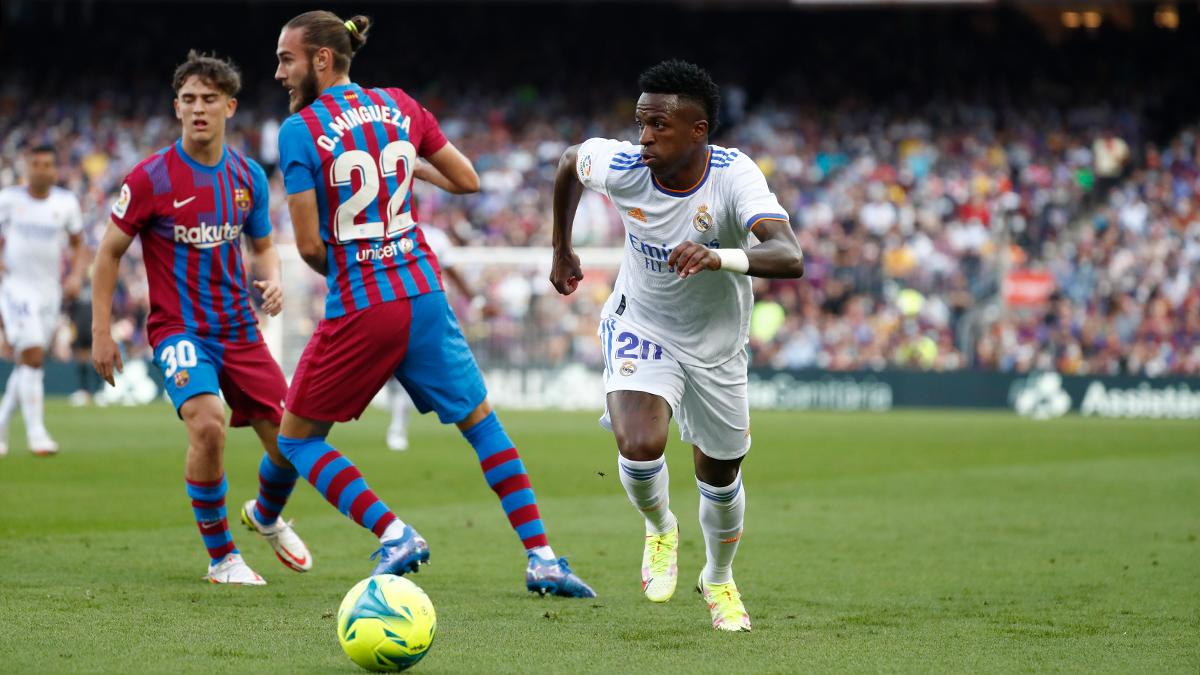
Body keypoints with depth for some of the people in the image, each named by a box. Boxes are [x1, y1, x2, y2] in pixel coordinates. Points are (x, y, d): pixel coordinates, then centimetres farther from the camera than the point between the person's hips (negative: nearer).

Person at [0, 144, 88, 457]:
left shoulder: (66, 203, 3)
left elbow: (79, 246, 13)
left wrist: (76, 276, -4)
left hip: (50, 290, 3)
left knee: (28, 364, 9)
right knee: (32, 356, -18)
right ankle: (36, 433, -17)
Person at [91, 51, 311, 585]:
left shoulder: (248, 176, 3)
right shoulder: (151, 178, -10)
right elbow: (110, 252, -2)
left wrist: (271, 280, -6)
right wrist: (101, 332, -7)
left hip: (239, 331, 5)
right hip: (179, 331, -5)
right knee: (207, 426, -29)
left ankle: (266, 517, 39)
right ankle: (221, 557, -9)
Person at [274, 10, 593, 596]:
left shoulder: (299, 131, -9)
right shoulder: (399, 106, 6)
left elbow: (310, 246, -11)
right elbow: (467, 180, 14)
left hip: (358, 308, -5)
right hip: (424, 292, 5)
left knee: (297, 439, 10)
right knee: (480, 421, 16)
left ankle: (393, 534, -5)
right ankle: (542, 558, 9)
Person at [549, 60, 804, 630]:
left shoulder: (734, 175, -30)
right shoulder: (621, 166, -24)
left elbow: (789, 258, -45)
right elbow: (569, 159, 2)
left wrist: (718, 257, -63)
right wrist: (561, 250, 12)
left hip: (717, 343, 0)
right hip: (640, 327, 0)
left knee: (720, 477, 15)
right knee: (639, 446, -26)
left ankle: (718, 579, 47)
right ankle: (660, 530, 9)